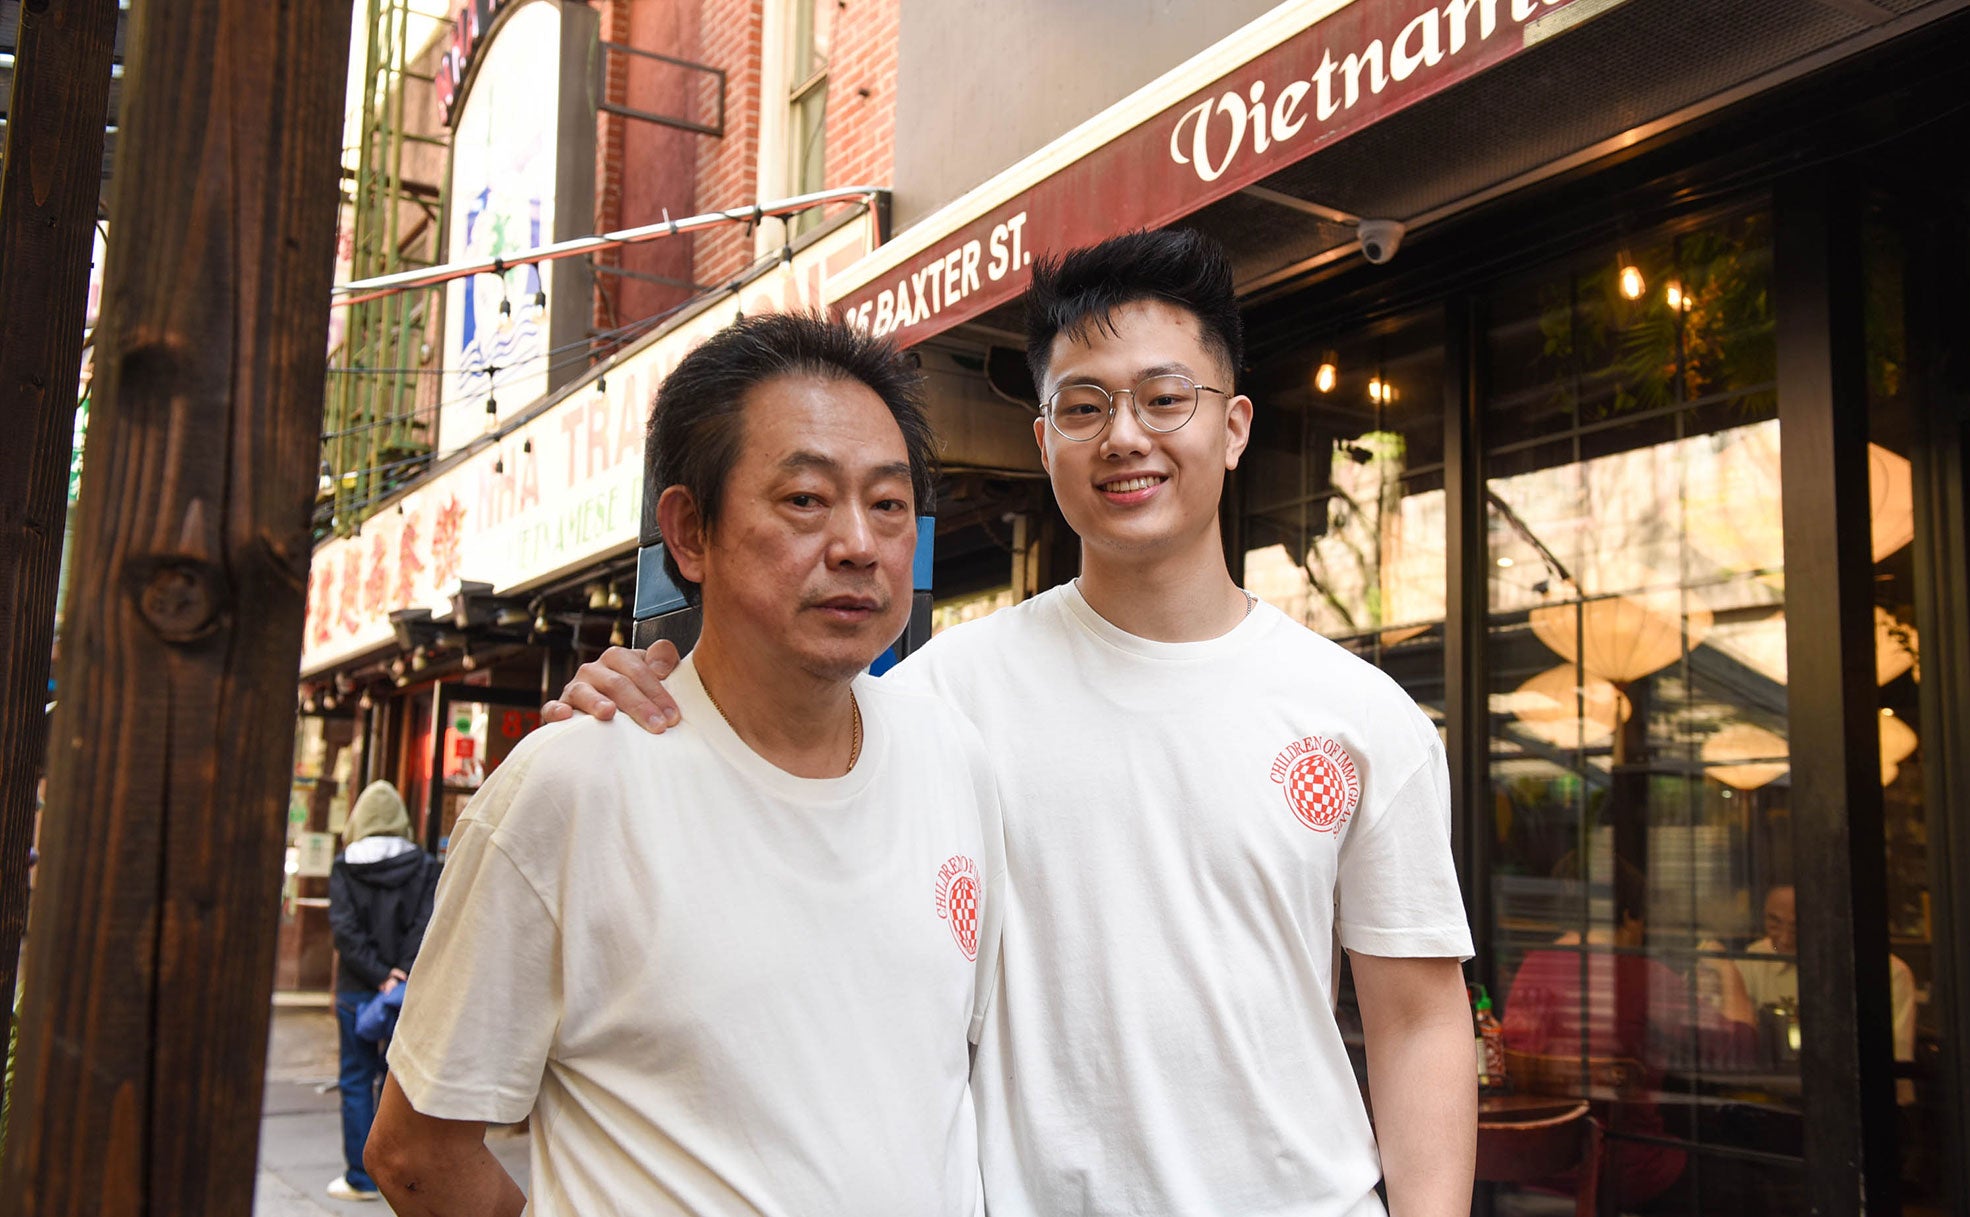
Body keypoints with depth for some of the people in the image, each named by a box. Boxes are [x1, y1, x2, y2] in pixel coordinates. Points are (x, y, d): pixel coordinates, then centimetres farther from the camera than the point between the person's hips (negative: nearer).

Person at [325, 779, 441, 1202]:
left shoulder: (345, 866, -1)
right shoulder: (424, 866, 1)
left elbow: (345, 930, -10)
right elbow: (426, 927, -10)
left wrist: (381, 976, -12)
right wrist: (400, 976, -13)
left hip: (357, 991, -1)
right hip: (409, 988, 1)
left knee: (357, 1082, 7)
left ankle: (361, 1178, 9)